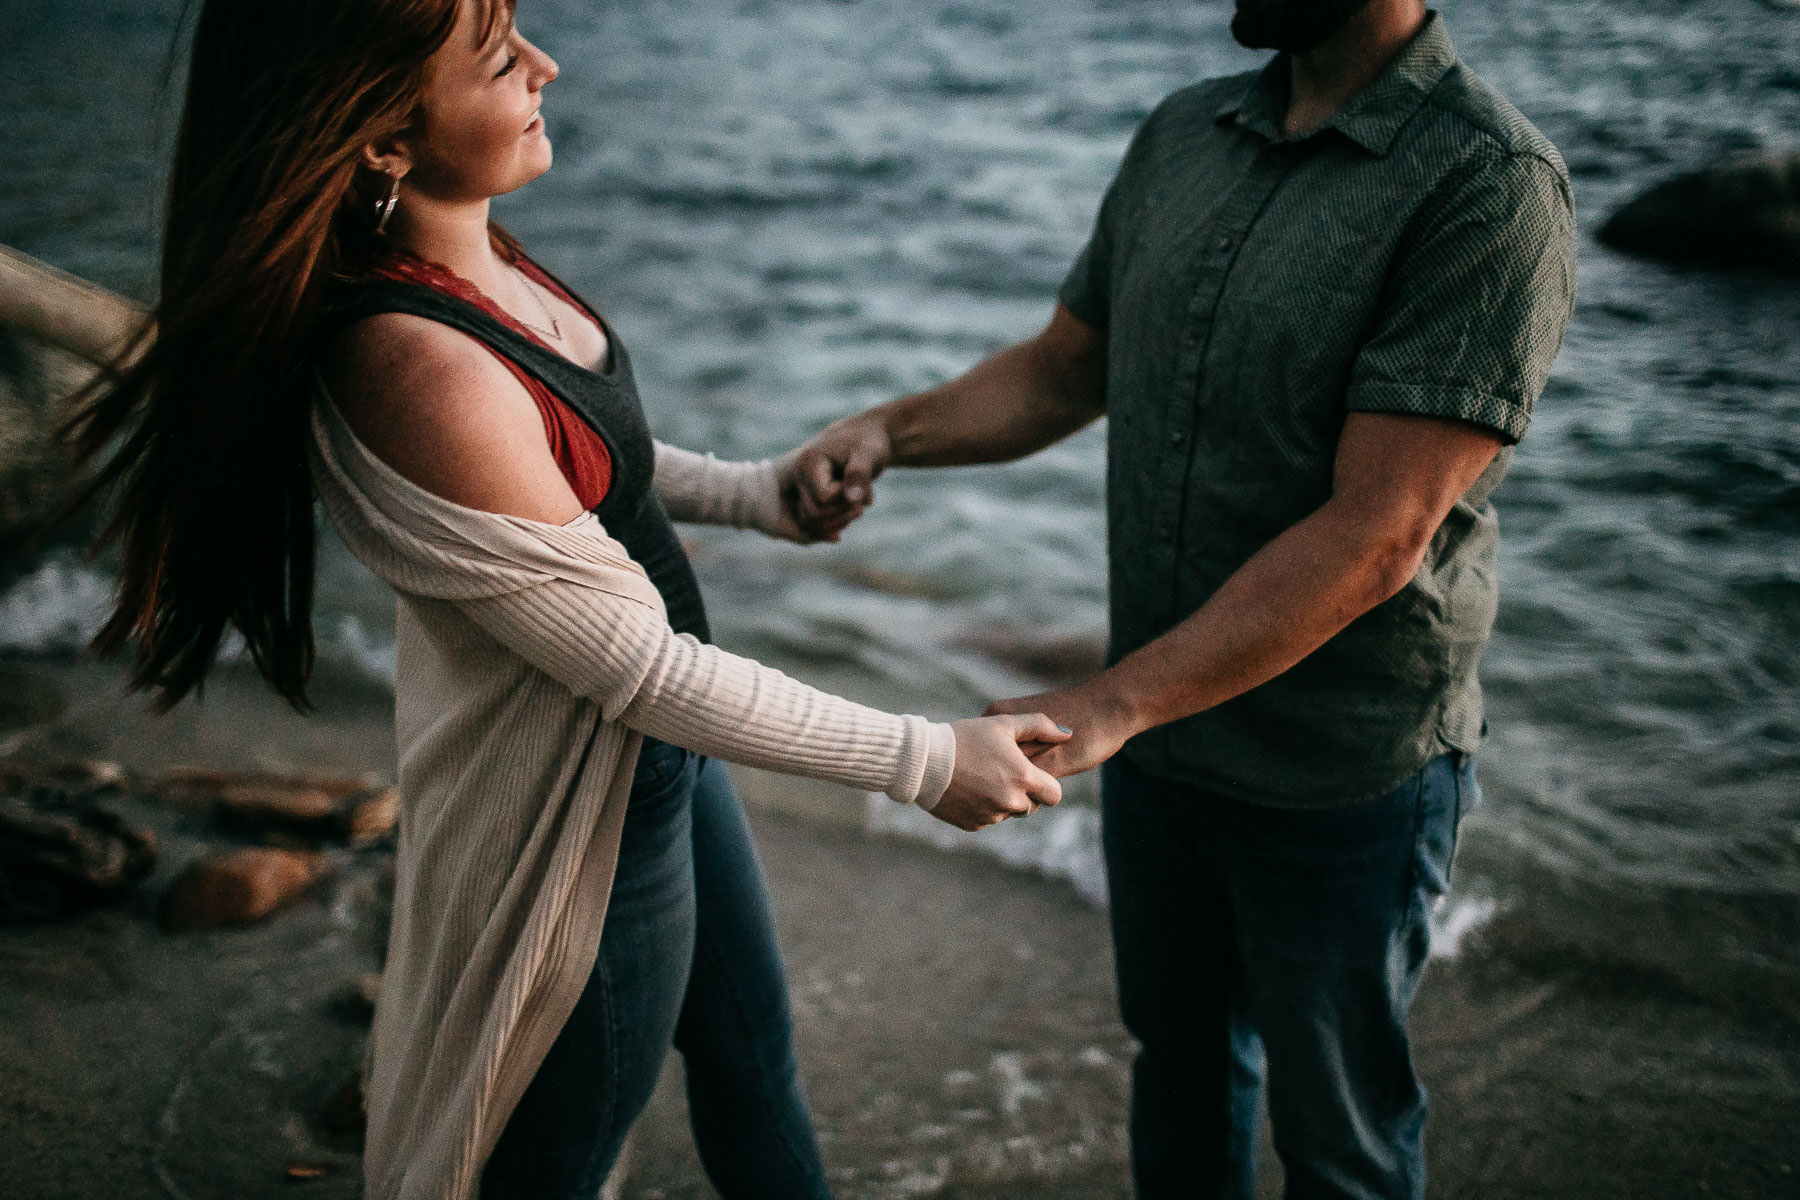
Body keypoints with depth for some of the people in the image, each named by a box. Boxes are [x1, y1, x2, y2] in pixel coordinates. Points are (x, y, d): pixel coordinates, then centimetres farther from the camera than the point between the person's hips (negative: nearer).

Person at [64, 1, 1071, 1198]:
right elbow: (639, 669, -28)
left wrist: (756, 493, 10)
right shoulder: (420, 368, -35)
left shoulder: (464, 251, -7)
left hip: (661, 756, 9)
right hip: (577, 834, -9)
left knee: (752, 1051, 29)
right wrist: (926, 759, -20)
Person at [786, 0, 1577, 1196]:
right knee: (1179, 1053, 26)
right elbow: (1062, 371, 11)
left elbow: (1376, 534, -27)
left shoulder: (1490, 185, -21)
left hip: (1343, 777, -6)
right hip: (1159, 736, 6)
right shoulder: (1183, 134, 2)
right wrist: (887, 432, -7)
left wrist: (1108, 706, -29)